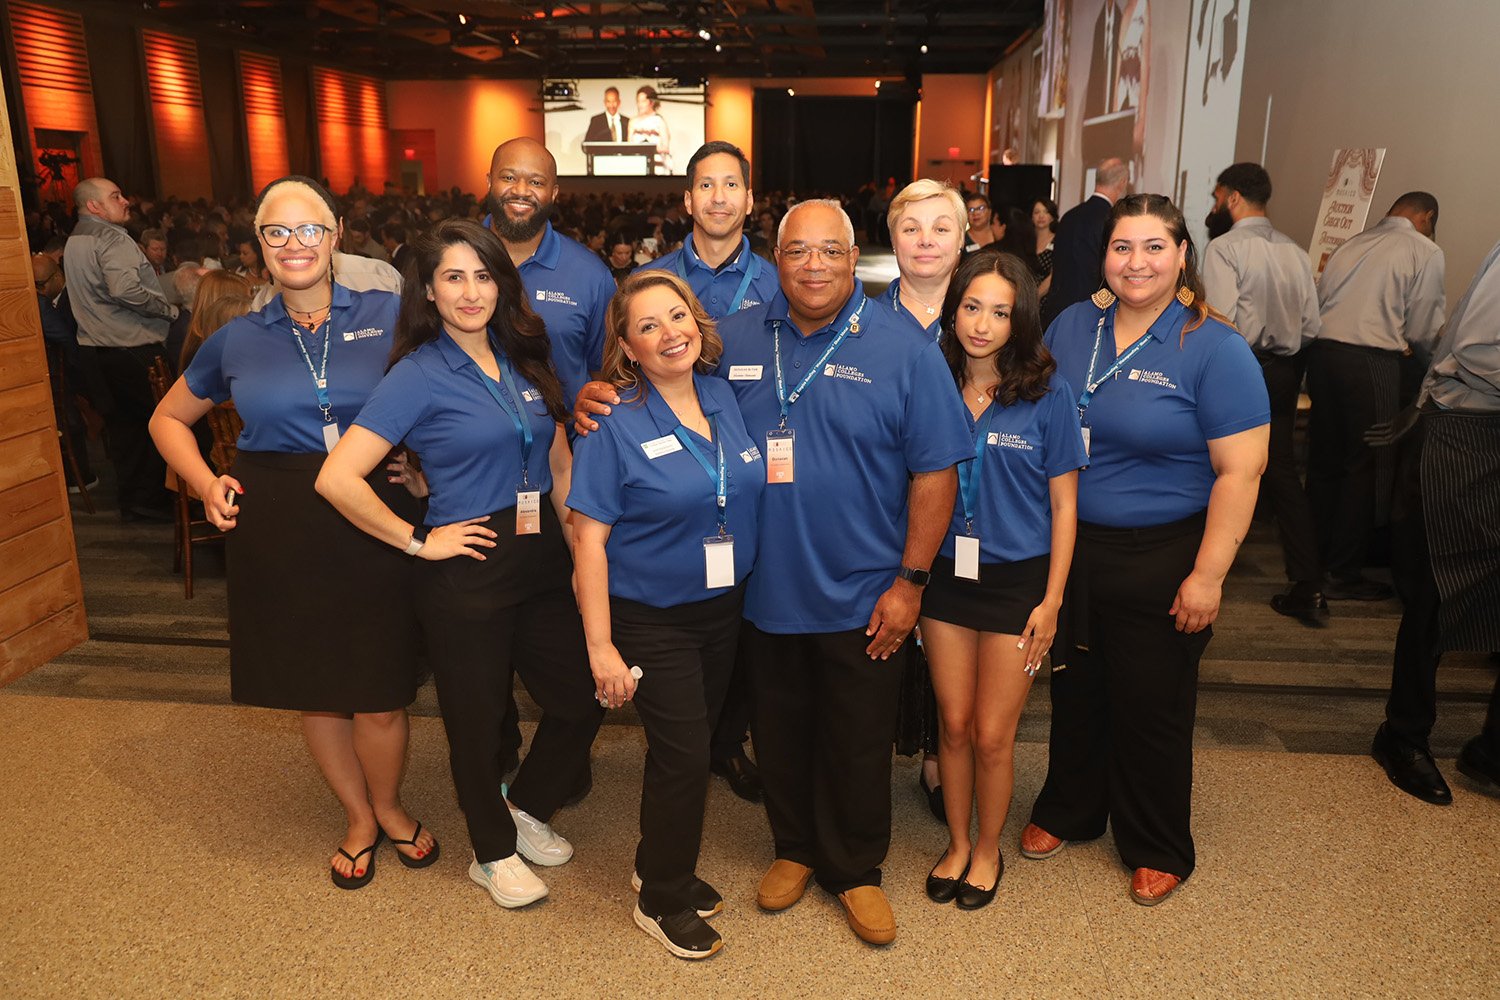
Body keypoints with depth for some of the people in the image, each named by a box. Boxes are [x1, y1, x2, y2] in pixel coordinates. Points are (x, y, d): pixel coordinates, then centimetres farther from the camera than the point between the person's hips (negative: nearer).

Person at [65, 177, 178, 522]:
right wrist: (170, 310, -17)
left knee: (122, 424, 15)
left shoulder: (75, 241, 16)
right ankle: (151, 498, 9)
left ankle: (131, 500, 23)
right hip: (132, 348, -9)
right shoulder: (111, 238, -15)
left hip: (95, 349, 9)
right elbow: (125, 289, -29)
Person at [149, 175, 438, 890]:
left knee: (379, 692, 4)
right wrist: (205, 484, 4)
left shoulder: (385, 316, -1)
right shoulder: (237, 341, 6)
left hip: (373, 526, -2)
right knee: (313, 689, 13)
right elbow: (169, 419, 19)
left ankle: (388, 805, 35)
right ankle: (359, 816, 38)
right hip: (279, 533, 2)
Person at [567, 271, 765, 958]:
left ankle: (662, 866, 41)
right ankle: (662, 901, 25)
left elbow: (752, 486, 13)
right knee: (683, 754, 0)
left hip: (723, 608, 5)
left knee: (692, 742, 17)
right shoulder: (614, 424, -17)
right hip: (651, 618, -5)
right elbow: (590, 539, -16)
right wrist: (601, 647, -18)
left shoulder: (724, 395, -1)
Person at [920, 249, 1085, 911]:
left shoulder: (1047, 391, -8)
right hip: (945, 575, 2)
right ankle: (957, 843, 35)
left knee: (992, 734, 6)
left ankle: (988, 849, 31)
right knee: (954, 724, 13)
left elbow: (1063, 504, -4)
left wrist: (1051, 600, -7)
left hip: (1017, 579, -2)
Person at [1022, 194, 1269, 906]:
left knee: (1152, 708, 10)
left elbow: (1239, 472, -14)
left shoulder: (1214, 350, -12)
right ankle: (1068, 810, 42)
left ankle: (1158, 850, 33)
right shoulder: (1071, 326, 3)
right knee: (1075, 691, 18)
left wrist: (1207, 575, -17)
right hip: (1068, 548, 4)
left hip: (1162, 562, -4)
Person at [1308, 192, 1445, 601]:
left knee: (1323, 460, 13)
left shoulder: (1352, 244, 17)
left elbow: (1317, 305, 14)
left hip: (1321, 349, 6)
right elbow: (1424, 329, -1)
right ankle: (1344, 574, 9)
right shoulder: (1425, 251, 1)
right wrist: (1431, 367, 19)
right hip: (1371, 362, -6)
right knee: (1365, 467, 3)